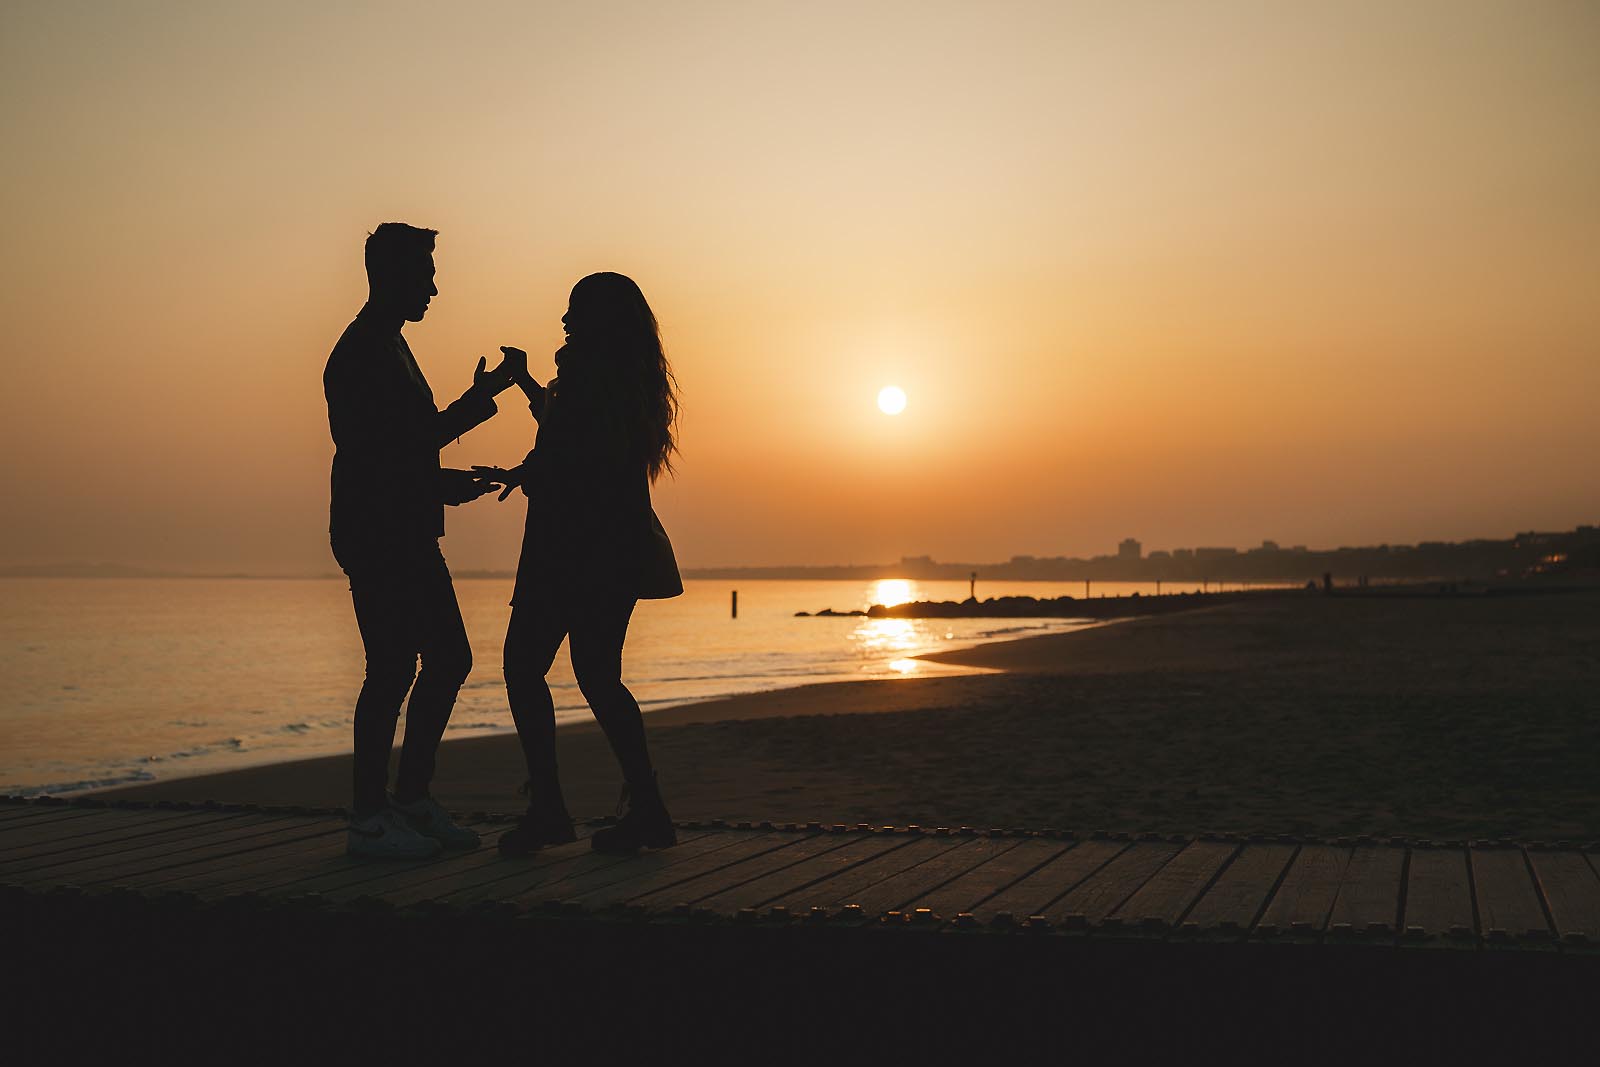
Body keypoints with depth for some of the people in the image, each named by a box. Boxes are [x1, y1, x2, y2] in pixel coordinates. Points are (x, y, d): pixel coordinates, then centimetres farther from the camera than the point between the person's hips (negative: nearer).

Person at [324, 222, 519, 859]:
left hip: (406, 533, 10)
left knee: (449, 659, 10)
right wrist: (481, 398, -14)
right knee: (392, 668, -8)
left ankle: (411, 800, 18)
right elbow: (409, 444, -19)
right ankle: (369, 818, 1)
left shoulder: (387, 347, 20)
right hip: (374, 535, -10)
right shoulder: (362, 354, -12)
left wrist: (449, 482, 14)